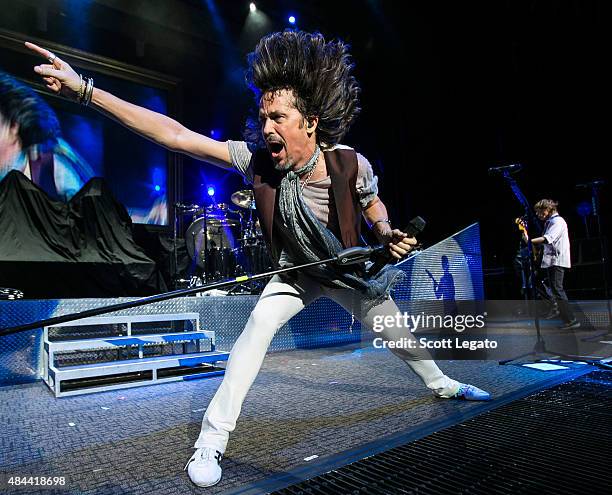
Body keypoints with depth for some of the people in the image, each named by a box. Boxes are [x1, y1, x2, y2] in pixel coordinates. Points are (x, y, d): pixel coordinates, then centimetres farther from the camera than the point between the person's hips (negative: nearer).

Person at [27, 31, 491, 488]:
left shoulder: (351, 165, -28)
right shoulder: (256, 158, -26)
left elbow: (374, 207, -5)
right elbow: (176, 134, -30)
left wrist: (388, 233, -27)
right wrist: (84, 90, -31)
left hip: (350, 269, 0)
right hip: (295, 272, 0)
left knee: (395, 329, 14)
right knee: (259, 325, -22)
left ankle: (440, 382, 45)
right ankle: (213, 437, -10)